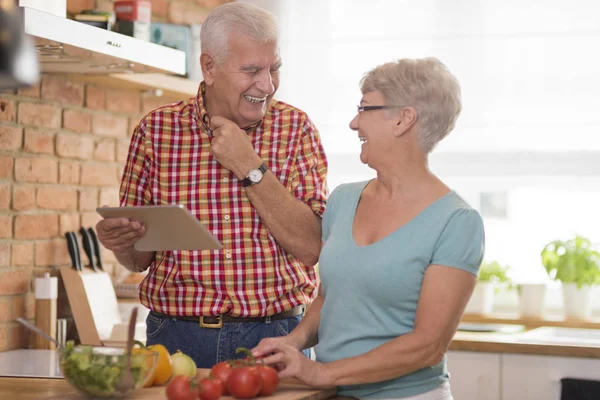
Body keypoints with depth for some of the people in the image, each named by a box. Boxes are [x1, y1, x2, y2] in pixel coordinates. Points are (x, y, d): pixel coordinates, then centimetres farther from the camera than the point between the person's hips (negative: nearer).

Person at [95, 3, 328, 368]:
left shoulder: (296, 128, 0)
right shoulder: (156, 130, 1)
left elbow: (312, 247, -10)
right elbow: (140, 259, 6)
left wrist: (250, 167, -16)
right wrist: (123, 243, -16)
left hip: (275, 338, 0)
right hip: (176, 338, 1)